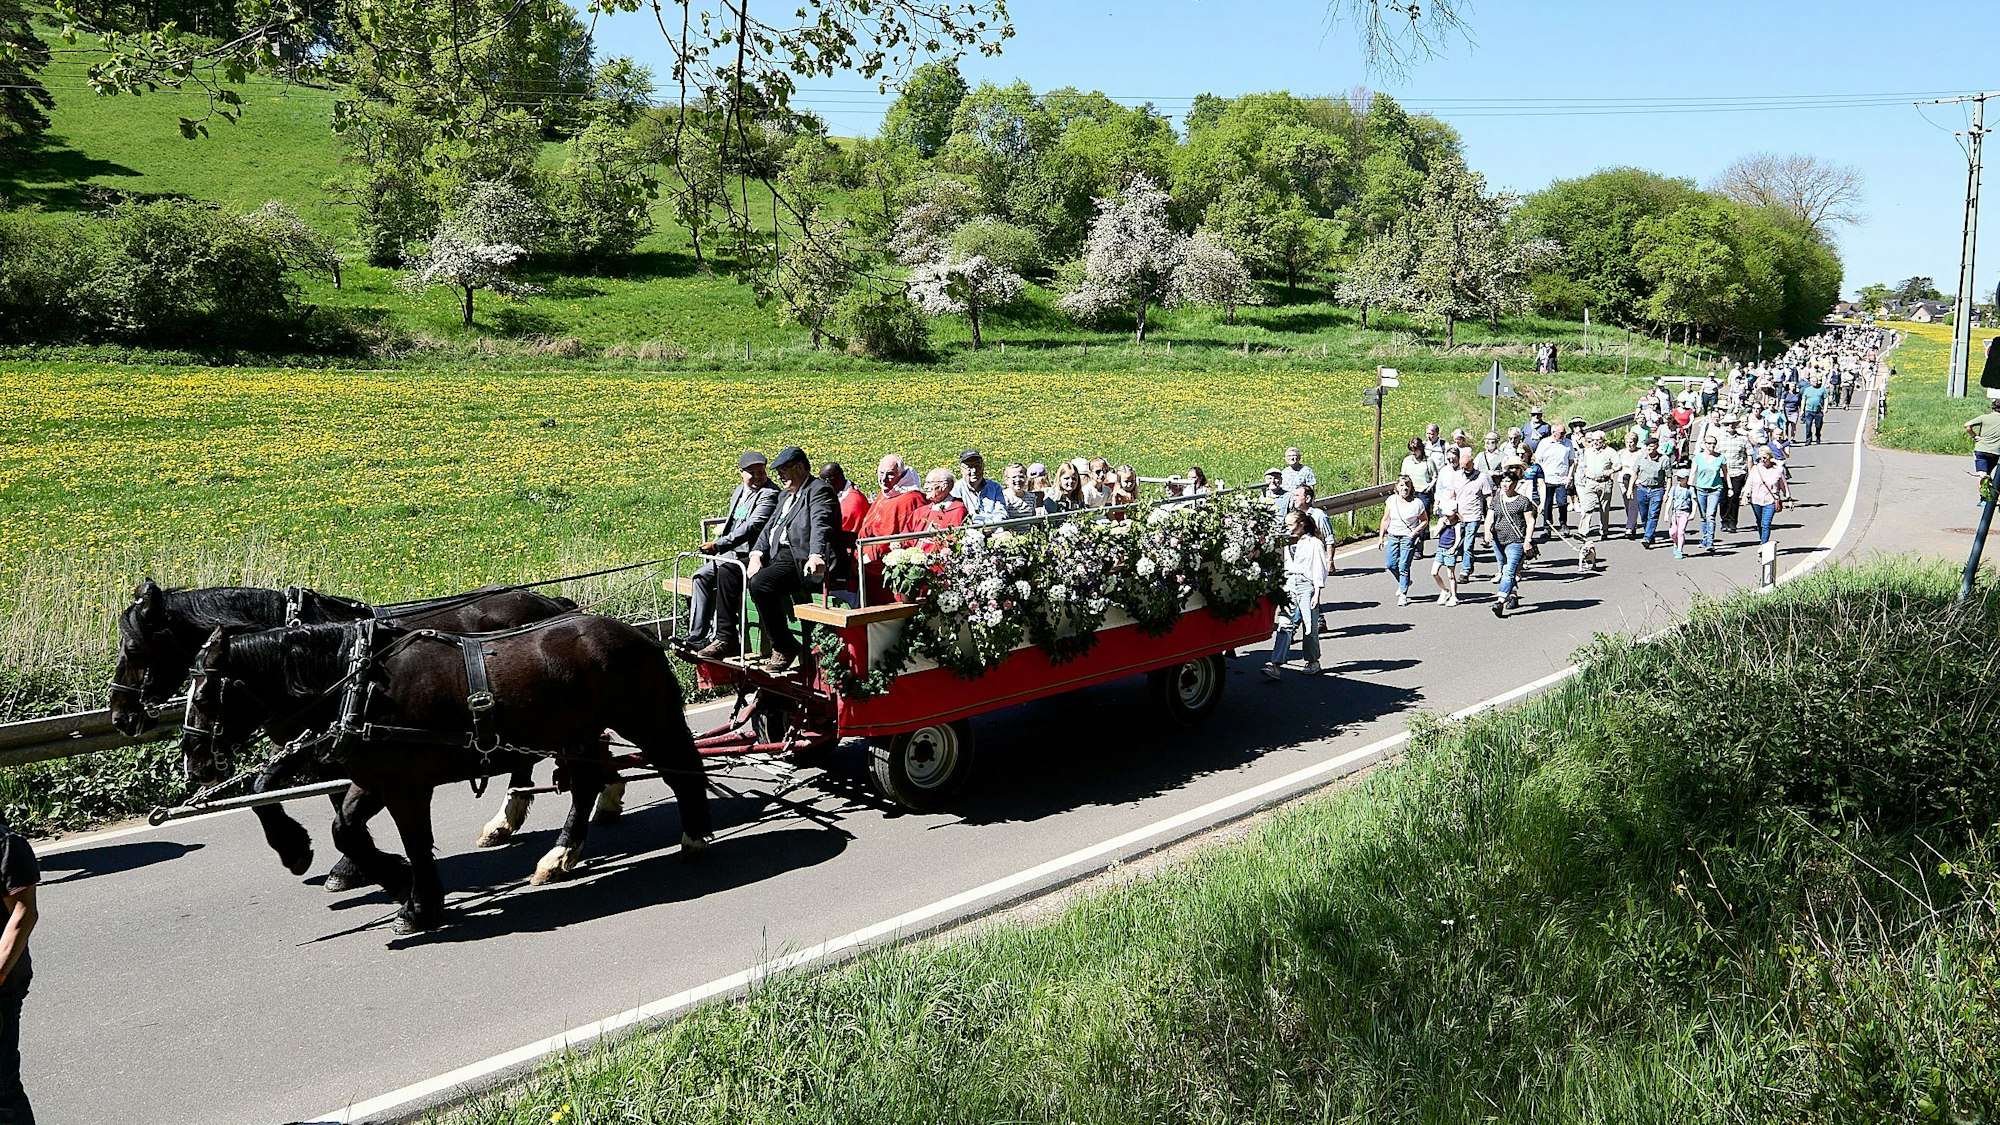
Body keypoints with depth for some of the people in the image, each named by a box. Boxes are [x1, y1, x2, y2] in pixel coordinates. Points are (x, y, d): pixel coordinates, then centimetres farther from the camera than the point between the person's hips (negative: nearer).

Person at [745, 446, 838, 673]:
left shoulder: (819, 490, -4)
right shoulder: (785, 495, 27)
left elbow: (820, 526, -22)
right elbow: (769, 528, 21)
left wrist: (816, 556, -40)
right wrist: (756, 554, 1)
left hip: (799, 560, -10)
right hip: (776, 555, 10)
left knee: (760, 583, -32)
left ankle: (784, 647, -18)